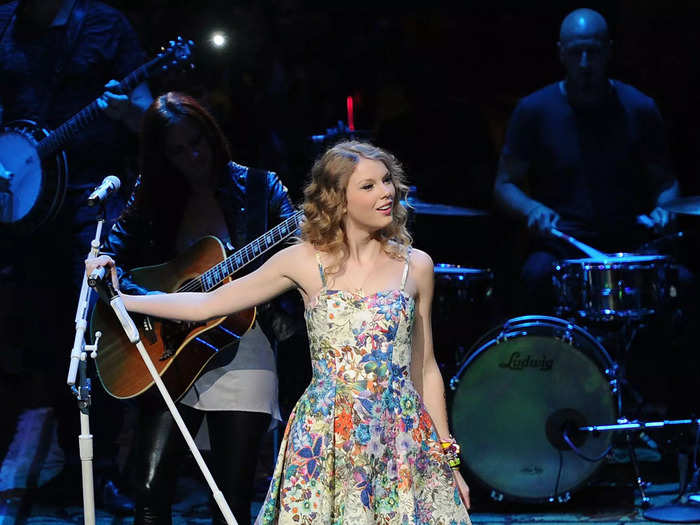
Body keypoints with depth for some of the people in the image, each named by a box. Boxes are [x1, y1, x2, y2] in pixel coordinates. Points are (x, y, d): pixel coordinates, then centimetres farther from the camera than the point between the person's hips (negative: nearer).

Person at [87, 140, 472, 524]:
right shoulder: (304, 261, 0)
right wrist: (120, 297, 1)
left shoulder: (415, 266, 4)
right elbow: (207, 304, 6)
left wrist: (449, 460, 8)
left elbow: (424, 369, 9)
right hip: (324, 435, -1)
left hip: (403, 440, 1)